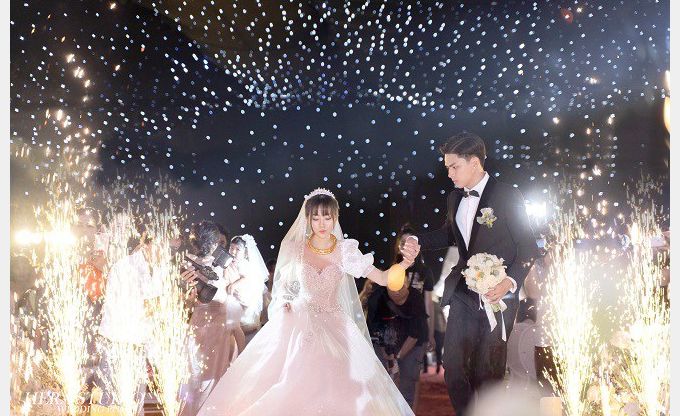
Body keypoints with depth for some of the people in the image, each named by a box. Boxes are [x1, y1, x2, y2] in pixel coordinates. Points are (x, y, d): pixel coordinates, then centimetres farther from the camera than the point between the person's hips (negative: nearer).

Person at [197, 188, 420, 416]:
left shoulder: (345, 251, -6)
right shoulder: (296, 248, -2)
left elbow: (382, 278, -14)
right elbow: (284, 283, 14)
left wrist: (406, 262, -32)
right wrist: (283, 304, -6)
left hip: (333, 324, -1)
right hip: (298, 320, 1)